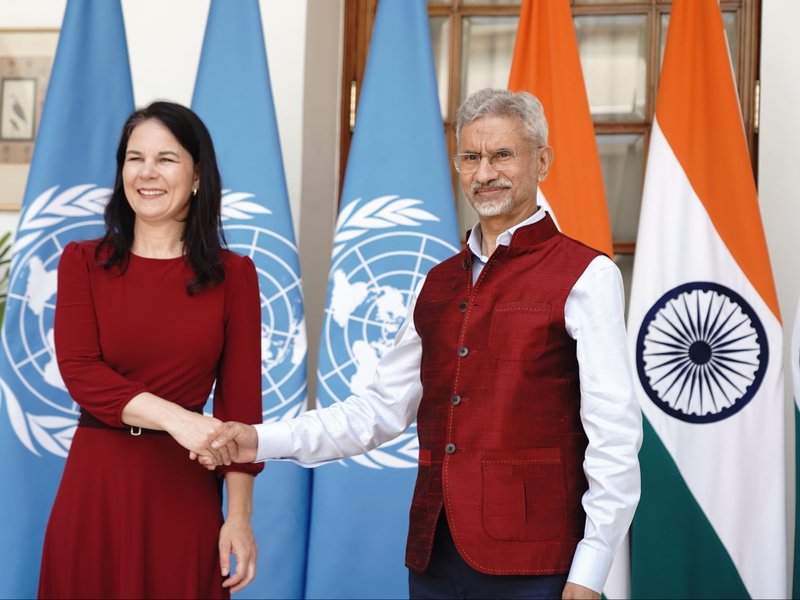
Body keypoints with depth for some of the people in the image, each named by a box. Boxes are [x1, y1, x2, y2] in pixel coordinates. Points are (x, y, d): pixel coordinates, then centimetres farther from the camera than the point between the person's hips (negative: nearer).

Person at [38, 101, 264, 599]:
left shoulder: (233, 274, 1)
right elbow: (79, 371, -8)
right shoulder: (83, 261, 3)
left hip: (186, 487, -1)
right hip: (96, 481, 1)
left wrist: (239, 517, -5)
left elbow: (241, 403, 0)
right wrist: (172, 417, -23)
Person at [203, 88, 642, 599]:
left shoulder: (585, 276, -5)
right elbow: (384, 408, 12)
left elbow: (614, 437, -9)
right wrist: (265, 442, 2)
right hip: (435, 556, 6)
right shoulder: (439, 284, 14)